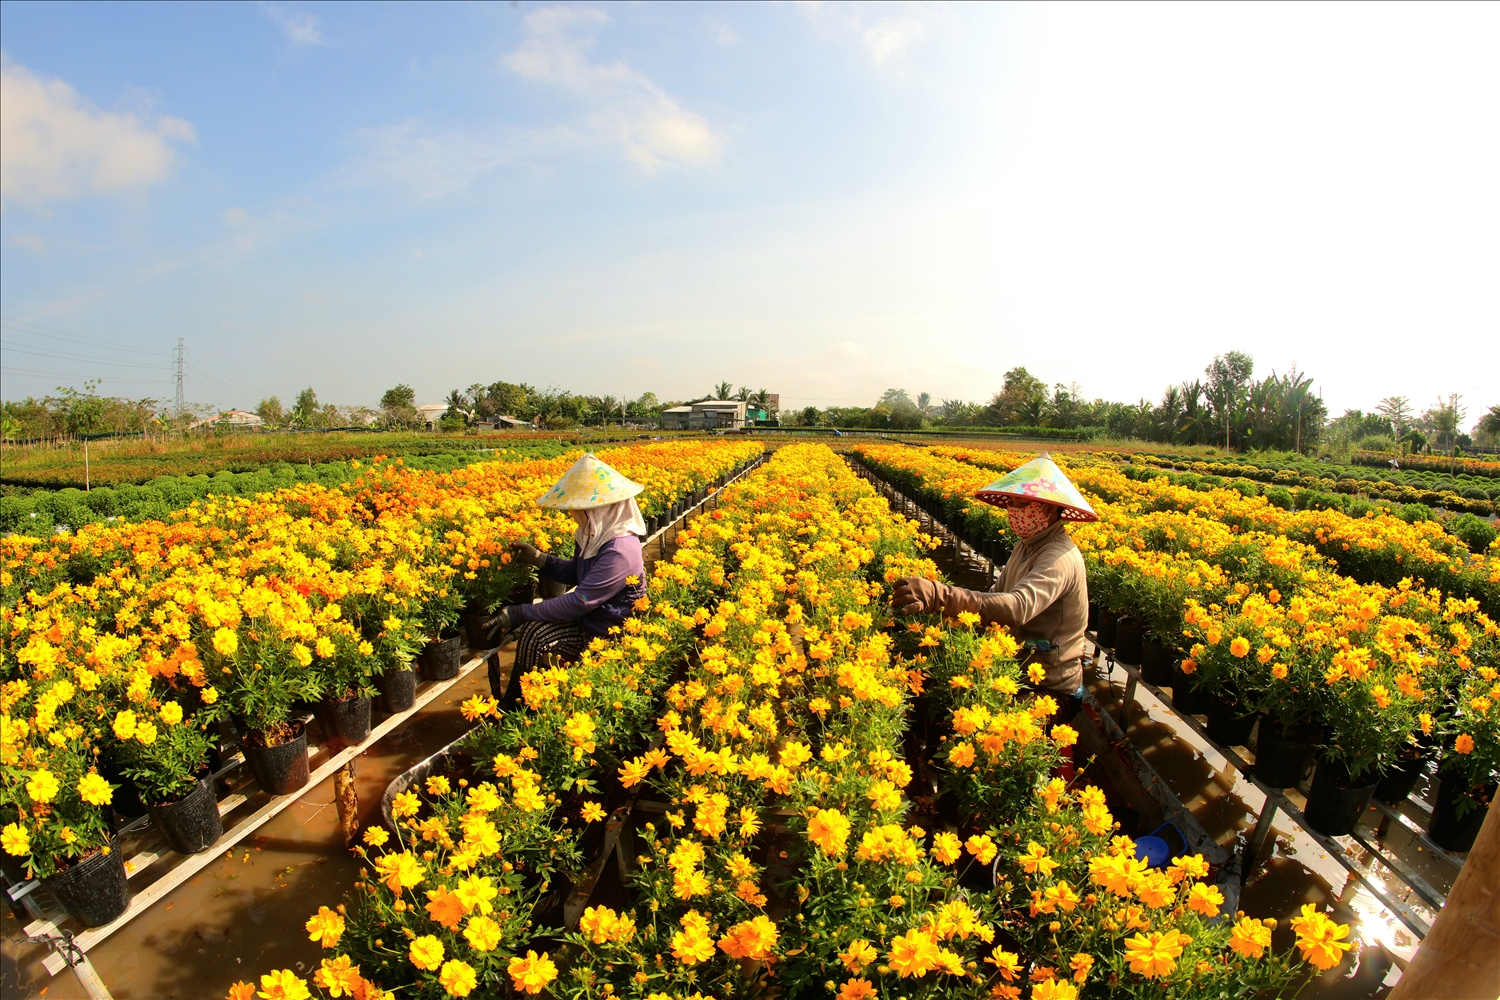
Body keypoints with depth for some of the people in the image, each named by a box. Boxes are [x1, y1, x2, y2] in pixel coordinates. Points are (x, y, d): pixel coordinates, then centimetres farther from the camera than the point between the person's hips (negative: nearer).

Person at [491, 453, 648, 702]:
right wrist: (538, 558, 0)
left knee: (534, 635, -15)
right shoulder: (594, 536, -1)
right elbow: (574, 575, 14)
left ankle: (512, 709, 7)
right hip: (590, 614, 9)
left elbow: (578, 603, -27)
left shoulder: (619, 550, -29)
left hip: (607, 633, -8)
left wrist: (521, 613, -19)